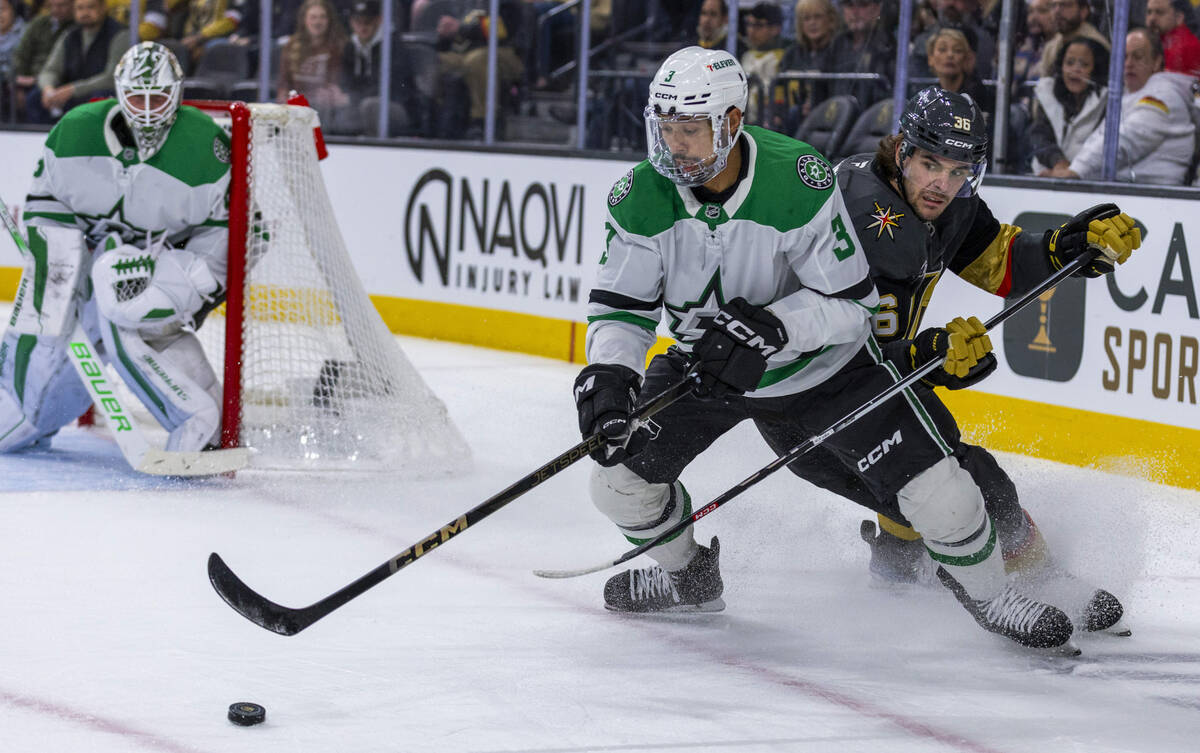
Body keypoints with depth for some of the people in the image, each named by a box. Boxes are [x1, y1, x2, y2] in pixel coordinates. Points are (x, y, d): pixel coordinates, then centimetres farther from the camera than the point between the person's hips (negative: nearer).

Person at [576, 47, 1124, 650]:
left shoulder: (801, 182, -29)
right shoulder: (640, 200, -18)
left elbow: (849, 305, -23)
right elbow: (620, 306, -11)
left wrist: (769, 327, -39)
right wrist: (606, 374, -31)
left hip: (821, 364, -3)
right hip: (703, 364, 3)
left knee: (933, 484, -10)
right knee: (620, 476, -8)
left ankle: (990, 596, 18)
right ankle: (688, 577, 23)